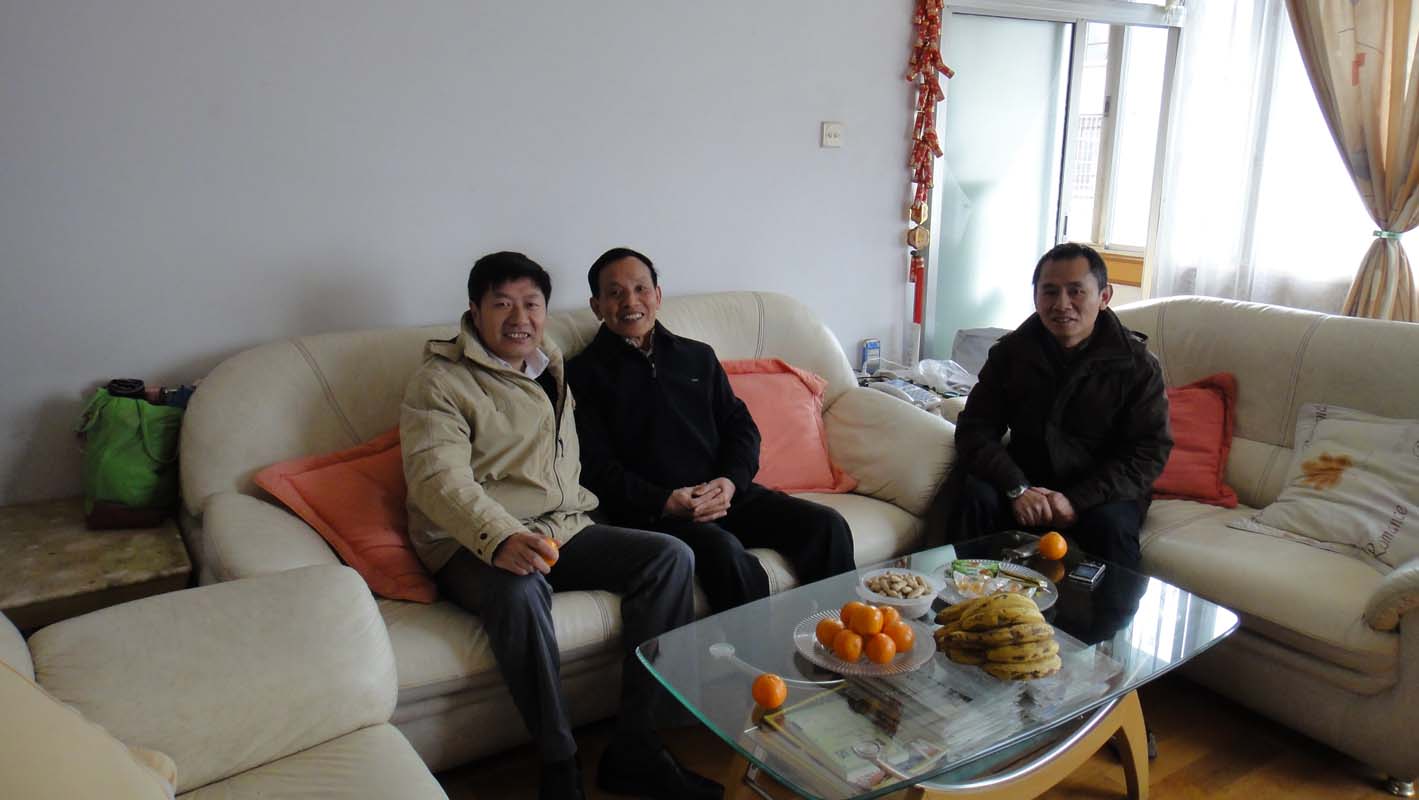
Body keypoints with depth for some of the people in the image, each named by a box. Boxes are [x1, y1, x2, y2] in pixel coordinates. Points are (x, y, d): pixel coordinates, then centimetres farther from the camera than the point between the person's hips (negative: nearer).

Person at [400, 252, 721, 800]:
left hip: (563, 530, 7)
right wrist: (502, 538, -37)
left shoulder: (552, 371, 19)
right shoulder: (440, 381, -4)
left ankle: (632, 748, -13)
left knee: (671, 558, -14)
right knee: (518, 589, -39)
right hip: (476, 546, -6)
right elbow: (438, 479, -20)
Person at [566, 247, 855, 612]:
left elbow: (740, 426, 16)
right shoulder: (583, 373, 6)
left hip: (727, 494, 5)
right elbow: (596, 468, -3)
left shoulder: (698, 356, 22)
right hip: (653, 510, -5)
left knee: (828, 526, -12)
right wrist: (664, 502, -17)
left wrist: (731, 481, -5)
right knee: (724, 550, -34)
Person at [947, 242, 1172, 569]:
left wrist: (1076, 501, -21)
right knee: (977, 495, -26)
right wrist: (1016, 488, -21)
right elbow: (975, 430, -4)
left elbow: (1149, 451, -8)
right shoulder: (1010, 352, -1)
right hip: (1026, 481, 2)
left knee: (1111, 524, -32)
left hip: (1100, 491, -1)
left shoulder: (1137, 364, -6)